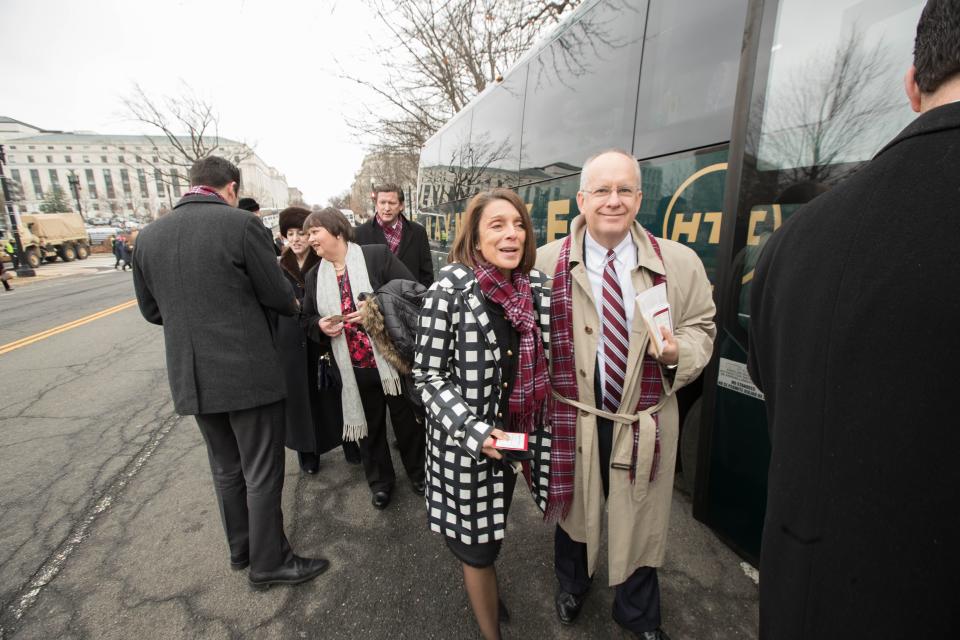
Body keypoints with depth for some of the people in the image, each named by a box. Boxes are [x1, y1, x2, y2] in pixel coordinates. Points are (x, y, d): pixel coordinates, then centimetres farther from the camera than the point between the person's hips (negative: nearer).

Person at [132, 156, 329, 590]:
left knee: (226, 469, 23)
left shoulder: (148, 235, 5)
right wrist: (293, 305, 13)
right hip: (248, 372, -6)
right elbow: (278, 296, -9)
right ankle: (269, 562, 26)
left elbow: (152, 310, 12)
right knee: (262, 474, 10)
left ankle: (241, 549, 40)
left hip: (191, 377, 6)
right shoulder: (242, 224, -13)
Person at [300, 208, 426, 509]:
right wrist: (320, 325, -6)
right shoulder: (314, 276, 8)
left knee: (407, 421, 13)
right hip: (353, 369, 4)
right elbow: (307, 319, 17)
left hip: (392, 360, -3)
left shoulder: (378, 255, -7)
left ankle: (419, 473, 38)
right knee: (369, 427, 18)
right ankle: (380, 481, 40)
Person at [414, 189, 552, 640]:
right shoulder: (449, 291, -17)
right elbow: (428, 374, -12)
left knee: (491, 530, 25)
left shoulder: (537, 287, -2)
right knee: (477, 543, 13)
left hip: (519, 433, 5)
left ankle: (482, 587, 57)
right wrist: (476, 431, -21)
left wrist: (543, 427, 9)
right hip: (466, 439, -4)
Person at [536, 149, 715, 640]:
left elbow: (701, 328, 6)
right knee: (574, 509, 23)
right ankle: (571, 583, 59)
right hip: (573, 418, 0)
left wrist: (678, 352, -17)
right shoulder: (546, 263, -9)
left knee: (639, 519, 21)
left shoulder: (680, 263, -5)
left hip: (644, 422, 1)